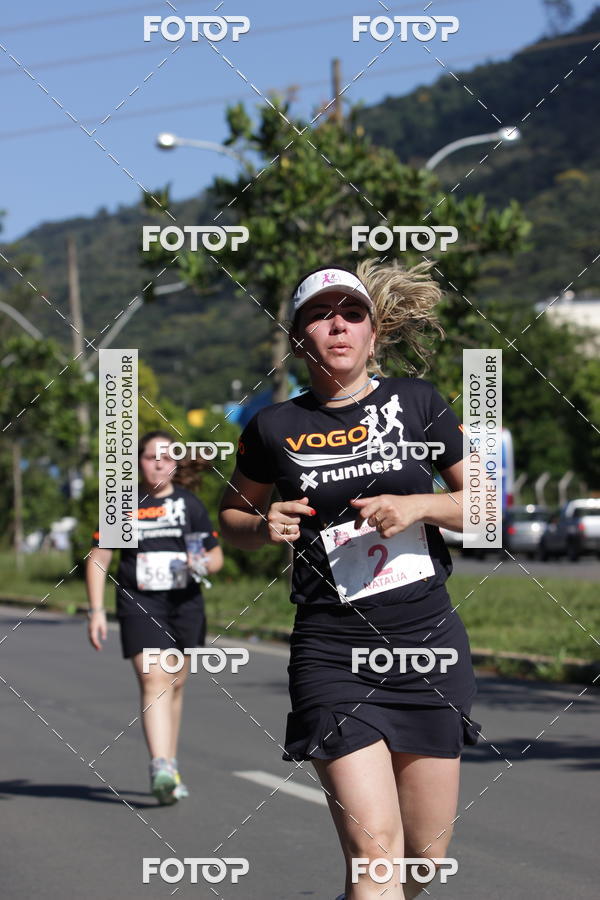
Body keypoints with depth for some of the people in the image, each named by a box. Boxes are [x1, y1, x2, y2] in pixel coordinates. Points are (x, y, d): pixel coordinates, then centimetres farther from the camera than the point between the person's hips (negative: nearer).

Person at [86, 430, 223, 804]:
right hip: (139, 605, -2)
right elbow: (98, 558, 6)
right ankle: (161, 768, -29)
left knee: (175, 686, 9)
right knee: (153, 680, -18)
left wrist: (201, 564, -11)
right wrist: (97, 611, -2)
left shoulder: (190, 504, 8)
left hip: (185, 604, 2)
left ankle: (170, 770, 23)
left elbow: (216, 556, 13)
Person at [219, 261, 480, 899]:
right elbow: (231, 516, 17)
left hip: (429, 644, 2)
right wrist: (265, 527, -5)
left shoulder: (417, 402, 3)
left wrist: (417, 506, -11)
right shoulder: (275, 427, 1)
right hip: (331, 652, -2)